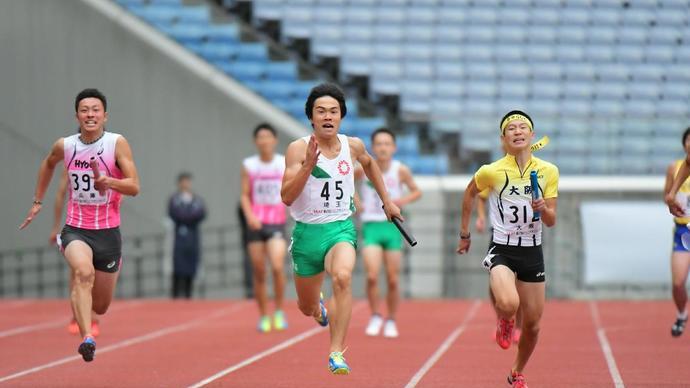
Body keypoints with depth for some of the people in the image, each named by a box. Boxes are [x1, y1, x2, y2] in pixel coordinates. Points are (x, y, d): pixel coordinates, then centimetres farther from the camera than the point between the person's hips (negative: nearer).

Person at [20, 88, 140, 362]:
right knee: (83, 271, -35)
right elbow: (48, 163, 23)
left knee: (100, 307, 12)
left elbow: (134, 187, -14)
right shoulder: (65, 146, -1)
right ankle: (86, 339, -42)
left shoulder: (117, 144, -9)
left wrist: (109, 182, -33)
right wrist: (38, 201, 24)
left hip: (108, 231, 0)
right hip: (75, 229, 0)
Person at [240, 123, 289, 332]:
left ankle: (279, 312, -3)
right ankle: (263, 316, 15)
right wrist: (249, 215, -12)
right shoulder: (249, 165, 3)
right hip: (256, 224, 1)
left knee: (277, 267, -19)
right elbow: (245, 195, 3)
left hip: (277, 223, -1)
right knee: (259, 273, 3)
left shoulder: (285, 164, 3)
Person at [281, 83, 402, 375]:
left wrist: (386, 200, 26)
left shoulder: (352, 146, -1)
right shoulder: (298, 149, -12)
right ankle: (320, 309, 56)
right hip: (307, 231, 0)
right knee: (307, 308, 15)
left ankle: (337, 352, -30)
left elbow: (369, 164, 25)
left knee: (342, 276, -34)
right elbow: (287, 197, -20)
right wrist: (308, 165, -30)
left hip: (341, 229, 0)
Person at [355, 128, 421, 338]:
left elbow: (416, 191, 10)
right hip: (371, 226, -1)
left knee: (393, 281, 5)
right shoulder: (364, 169, -7)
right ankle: (375, 316, 5)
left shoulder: (401, 170, -5)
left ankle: (391, 321, 25)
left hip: (392, 227, 1)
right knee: (372, 276, -16)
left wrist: (404, 200, -11)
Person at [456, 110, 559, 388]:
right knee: (508, 305, -31)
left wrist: (543, 209, -20)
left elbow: (551, 221, 3)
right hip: (502, 250, -3)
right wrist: (464, 234, 17)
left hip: (532, 253, 3)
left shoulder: (548, 172, -1)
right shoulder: (491, 172, -8)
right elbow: (470, 193, 13)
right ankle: (504, 321, 8)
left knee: (532, 325, 8)